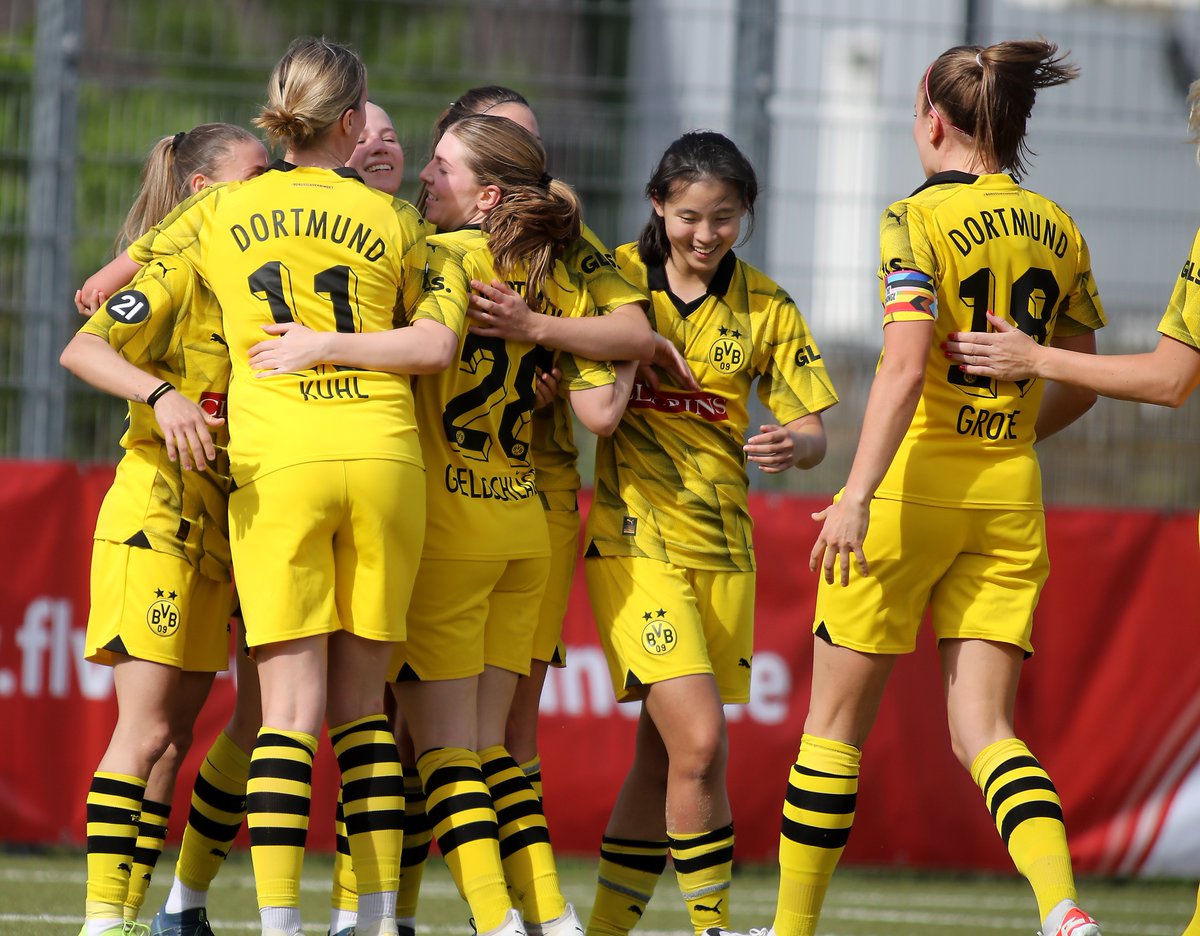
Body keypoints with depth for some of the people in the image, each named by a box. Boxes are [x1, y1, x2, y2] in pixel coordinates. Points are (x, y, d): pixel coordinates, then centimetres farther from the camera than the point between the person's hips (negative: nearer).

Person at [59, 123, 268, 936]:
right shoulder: (178, 277, -8)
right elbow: (83, 350, -20)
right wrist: (161, 394, -36)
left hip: (215, 535, 8)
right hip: (156, 523, -8)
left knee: (170, 737, 7)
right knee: (147, 730, -11)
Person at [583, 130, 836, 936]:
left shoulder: (765, 308, 6)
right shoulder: (616, 279, -2)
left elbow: (814, 432, 4)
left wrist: (793, 445, -19)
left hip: (722, 543, 4)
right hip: (634, 536, -4)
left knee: (664, 755, 8)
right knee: (698, 742, -17)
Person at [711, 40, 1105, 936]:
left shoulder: (920, 219, -9)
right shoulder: (1059, 231, 8)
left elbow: (905, 367, -21)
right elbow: (1078, 387, 15)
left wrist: (857, 497, -26)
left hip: (914, 488, -5)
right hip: (1011, 493, 5)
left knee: (836, 719, 8)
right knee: (983, 729, 3)